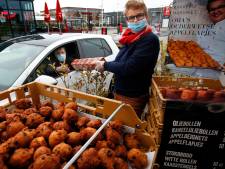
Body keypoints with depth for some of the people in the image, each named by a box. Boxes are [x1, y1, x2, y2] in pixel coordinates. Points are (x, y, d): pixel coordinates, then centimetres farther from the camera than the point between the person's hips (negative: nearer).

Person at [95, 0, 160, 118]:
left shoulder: (150, 39, -20)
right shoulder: (130, 37, 5)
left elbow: (129, 67, -26)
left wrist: (105, 65, -14)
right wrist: (104, 64, -1)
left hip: (133, 97, -7)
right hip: (119, 92, 8)